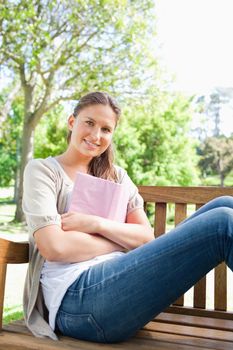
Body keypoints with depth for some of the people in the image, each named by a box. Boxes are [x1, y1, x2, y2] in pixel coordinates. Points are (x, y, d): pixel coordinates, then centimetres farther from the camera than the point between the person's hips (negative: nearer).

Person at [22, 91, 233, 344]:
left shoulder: (115, 176, 19)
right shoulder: (41, 170, 4)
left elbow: (147, 236, 8)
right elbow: (53, 247, -10)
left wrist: (97, 224, -9)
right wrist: (123, 240, -2)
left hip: (122, 279, 6)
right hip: (78, 298, -6)